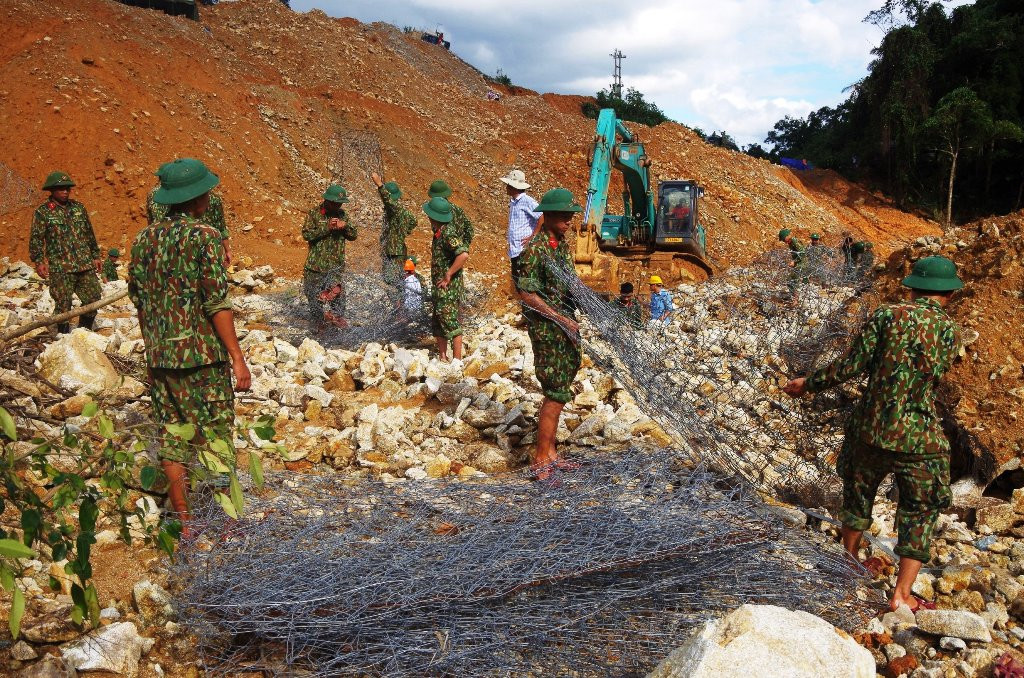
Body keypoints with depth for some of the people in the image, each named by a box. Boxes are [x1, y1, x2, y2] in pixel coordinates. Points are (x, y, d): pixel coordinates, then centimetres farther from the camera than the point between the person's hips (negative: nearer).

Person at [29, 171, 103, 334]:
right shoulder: (42, 212, -1)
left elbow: (89, 234, 18)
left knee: (93, 299, 4)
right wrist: (38, 261, -12)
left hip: (85, 265, 4)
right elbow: (36, 239, -4)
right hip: (60, 267, -4)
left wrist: (95, 256, 17)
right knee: (63, 305, -2)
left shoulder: (78, 207, 12)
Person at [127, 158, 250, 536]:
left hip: (159, 356, 6)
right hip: (202, 354, -6)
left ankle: (183, 520, 19)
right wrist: (237, 357, -13)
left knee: (172, 435, 11)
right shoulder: (205, 236, -11)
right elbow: (216, 303, -15)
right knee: (215, 436, 4)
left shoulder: (144, 238, 8)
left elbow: (138, 299, 13)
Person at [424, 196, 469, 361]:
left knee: (451, 323, -5)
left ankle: (457, 361, 2)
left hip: (449, 287, -10)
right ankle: (442, 358, 24)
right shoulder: (440, 232, 9)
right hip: (439, 287, 10)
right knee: (438, 323, 15)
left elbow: (463, 254, -33)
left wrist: (448, 275, -24)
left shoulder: (448, 233, -20)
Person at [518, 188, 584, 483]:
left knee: (557, 393, 13)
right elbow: (528, 295, -17)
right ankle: (540, 461, 1)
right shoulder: (535, 250, -15)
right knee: (557, 393, -8)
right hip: (546, 328, -8)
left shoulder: (563, 244, 11)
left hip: (566, 324, 9)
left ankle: (550, 453, 23)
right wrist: (561, 319, -17)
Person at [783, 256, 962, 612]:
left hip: (870, 427, 2)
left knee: (857, 493, 23)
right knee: (920, 512, 14)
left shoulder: (886, 315, -5)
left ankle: (850, 563, 42)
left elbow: (850, 365, -8)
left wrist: (809, 383, 4)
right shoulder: (947, 329, -2)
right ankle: (902, 595, 13)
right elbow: (934, 376, 5)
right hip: (918, 436, -1)